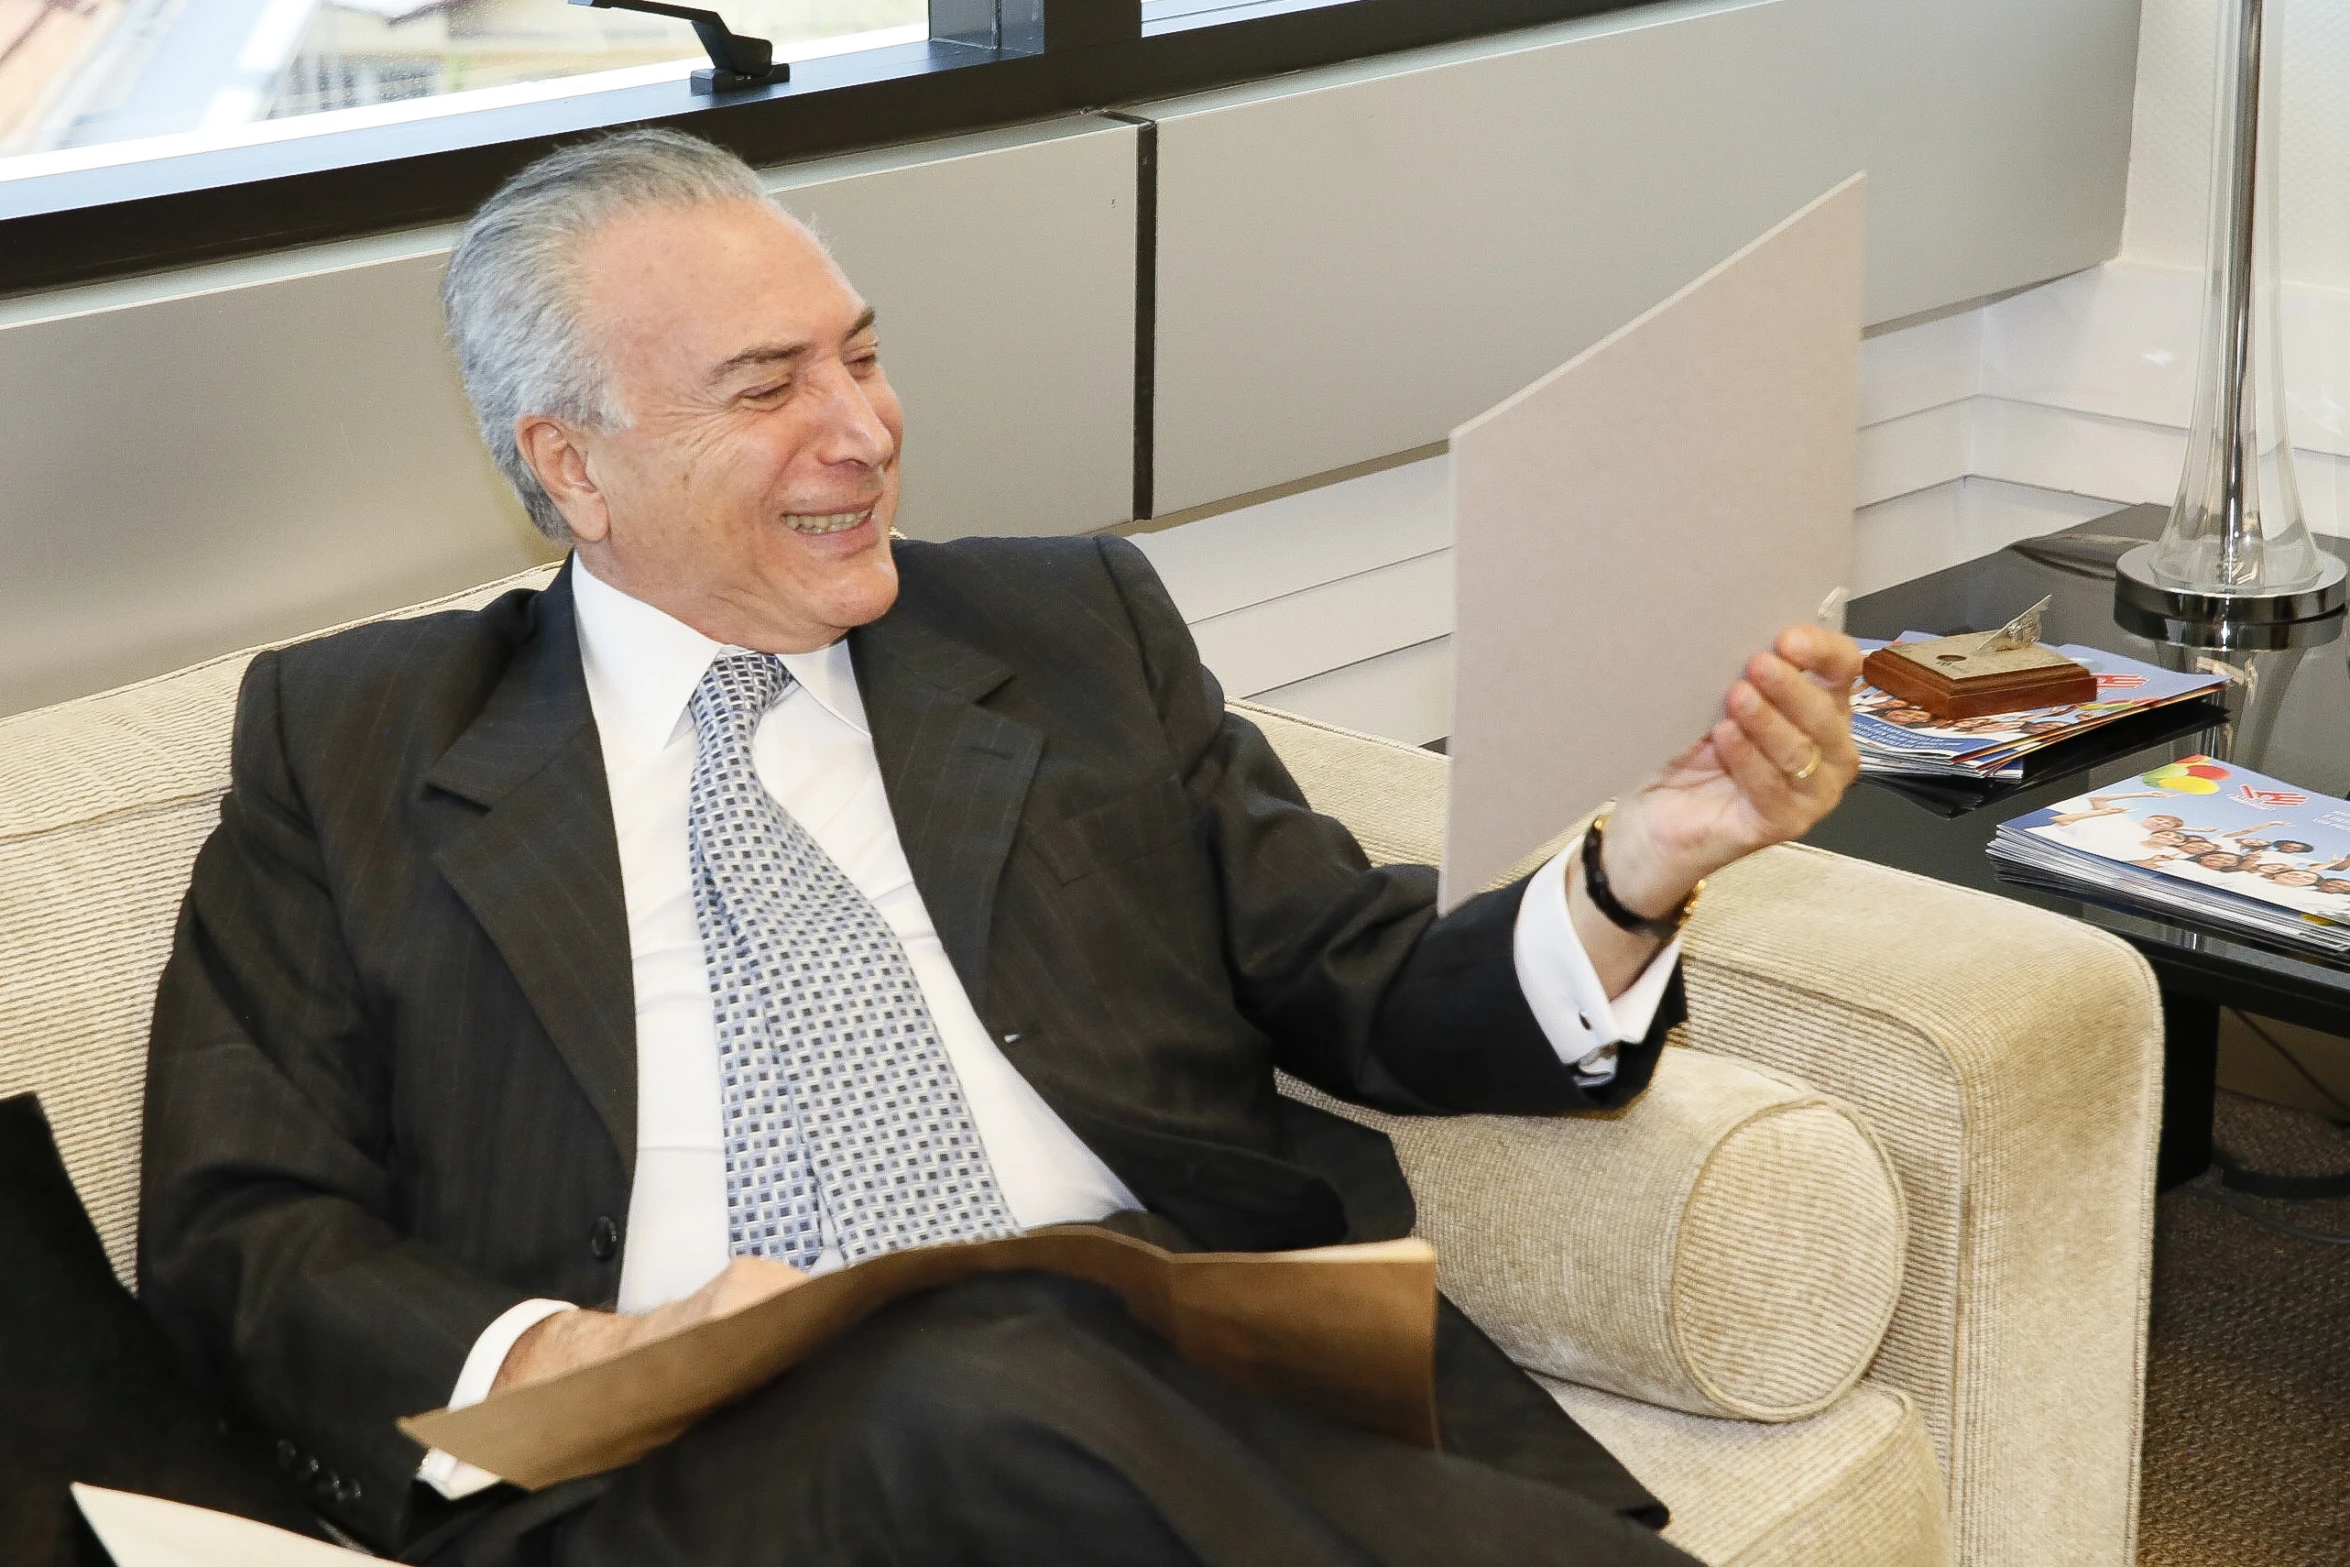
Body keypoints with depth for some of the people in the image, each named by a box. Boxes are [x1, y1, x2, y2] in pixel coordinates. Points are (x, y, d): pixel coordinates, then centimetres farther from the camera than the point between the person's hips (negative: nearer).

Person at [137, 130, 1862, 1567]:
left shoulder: (1073, 630, 19)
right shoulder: (348, 747, 13)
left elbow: (1371, 1002, 17)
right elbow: (232, 1242, 8)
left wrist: (1637, 872, -3)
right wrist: (559, 1364, -11)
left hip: (1200, 1383, 3)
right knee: (997, 1389, -36)